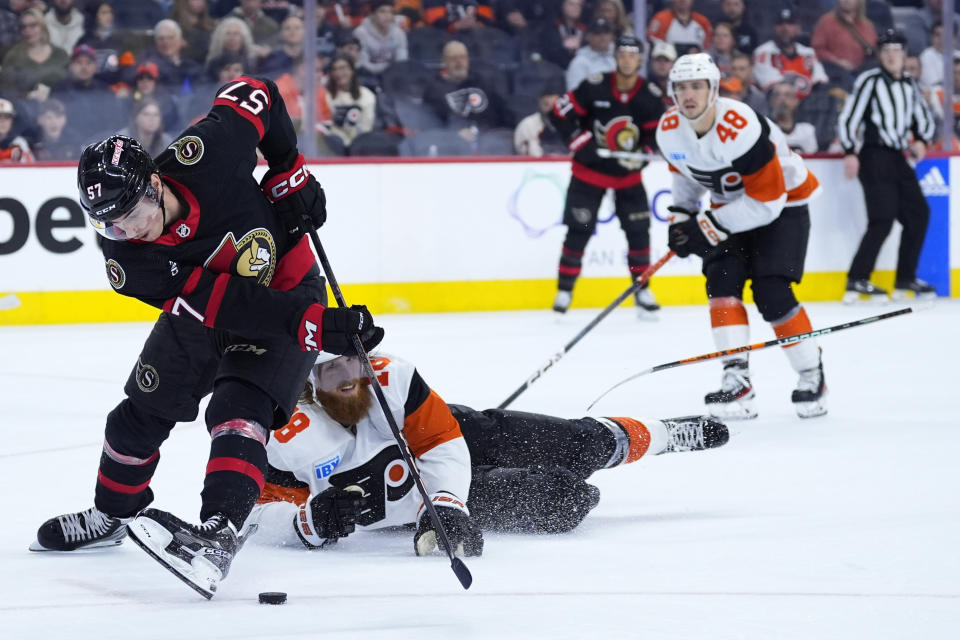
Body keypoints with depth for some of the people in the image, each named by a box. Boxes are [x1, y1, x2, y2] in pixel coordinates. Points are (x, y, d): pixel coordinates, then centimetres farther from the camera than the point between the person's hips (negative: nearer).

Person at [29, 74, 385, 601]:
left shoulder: (205, 154, -35)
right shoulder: (127, 259, -29)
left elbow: (255, 95, -13)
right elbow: (226, 304, -35)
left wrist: (290, 175, -13)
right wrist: (315, 326, -42)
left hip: (287, 289, -4)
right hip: (202, 307, 4)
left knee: (239, 408, -25)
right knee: (141, 413, 14)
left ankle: (218, 532, -37)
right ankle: (112, 515, 39)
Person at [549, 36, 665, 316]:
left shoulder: (650, 96, -8)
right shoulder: (594, 87, -15)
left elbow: (656, 133, -1)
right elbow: (561, 112, -11)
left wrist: (643, 154, -20)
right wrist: (581, 142, -18)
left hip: (627, 172, 2)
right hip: (589, 169, -2)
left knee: (638, 228, -1)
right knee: (579, 229, -6)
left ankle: (641, 289, 14)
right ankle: (564, 290, 3)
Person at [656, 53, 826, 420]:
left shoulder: (741, 130, -34)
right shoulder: (669, 131, -12)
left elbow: (767, 201, -31)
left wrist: (709, 227, -28)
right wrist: (681, 217, 2)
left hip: (783, 204, -6)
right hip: (730, 205, 6)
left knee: (772, 293, -17)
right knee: (722, 282, -14)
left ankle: (812, 375, 0)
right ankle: (737, 380, -16)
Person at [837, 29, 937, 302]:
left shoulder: (909, 85, 14)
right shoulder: (870, 81, -7)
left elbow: (924, 118, 23)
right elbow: (848, 117, -11)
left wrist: (921, 141, 3)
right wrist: (850, 153, -18)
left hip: (898, 158, 8)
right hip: (874, 157, -8)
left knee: (918, 213, 6)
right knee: (883, 218, -16)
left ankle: (905, 279, 16)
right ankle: (857, 280, -16)